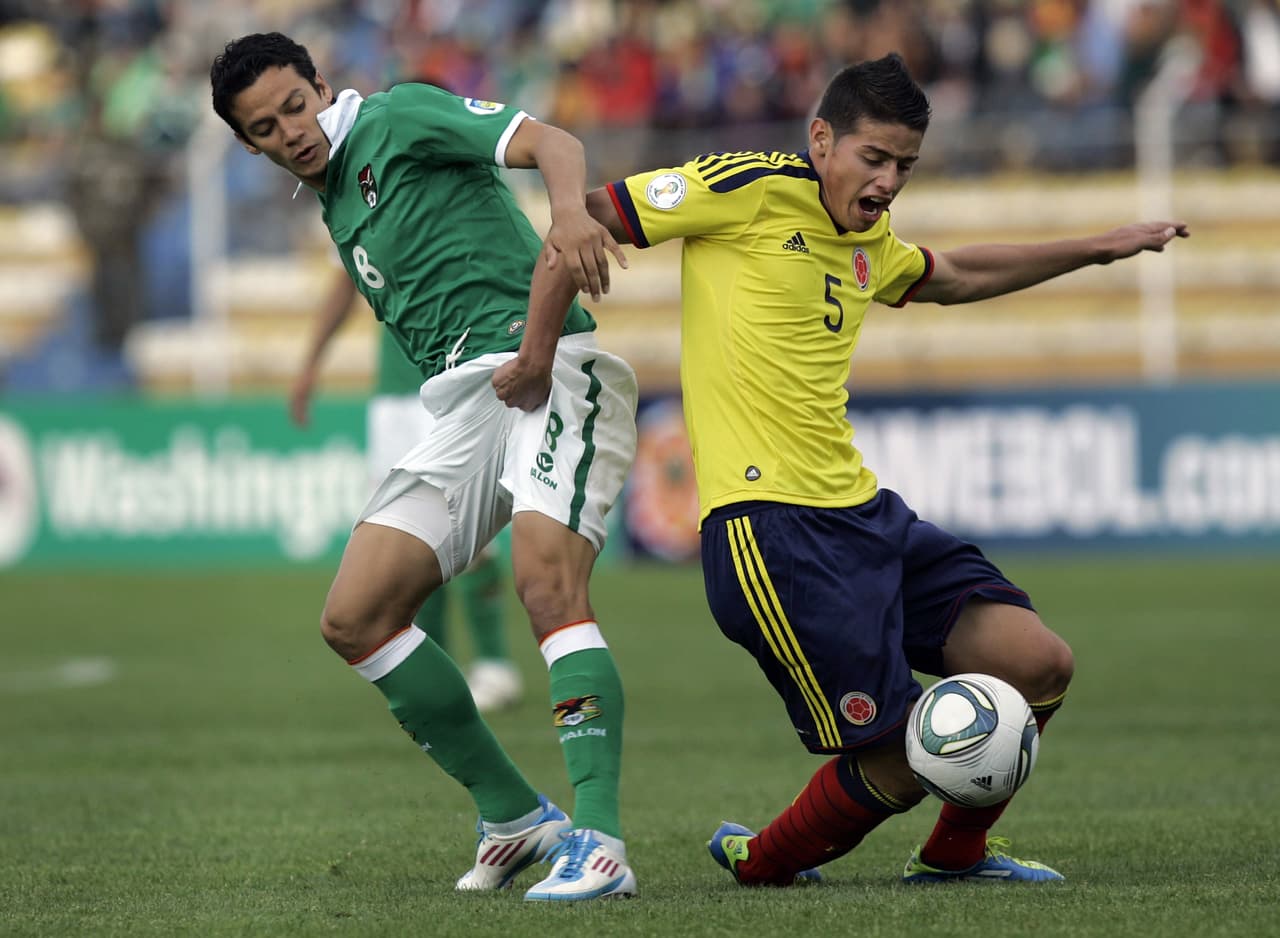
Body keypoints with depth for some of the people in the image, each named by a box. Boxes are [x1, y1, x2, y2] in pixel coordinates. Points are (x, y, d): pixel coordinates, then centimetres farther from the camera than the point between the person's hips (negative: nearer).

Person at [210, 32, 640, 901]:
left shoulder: (399, 116, 2)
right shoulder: (337, 212, 24)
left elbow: (548, 140, -12)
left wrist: (569, 210, -35)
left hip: (550, 372, -9)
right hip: (466, 405, 9)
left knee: (547, 580, -28)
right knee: (354, 618, 2)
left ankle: (600, 842, -32)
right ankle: (513, 814, 11)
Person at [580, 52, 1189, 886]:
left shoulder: (868, 241, 17)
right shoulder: (750, 191, -7)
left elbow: (953, 277, 40)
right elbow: (584, 219, -5)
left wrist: (1095, 249, 43)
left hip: (864, 512, 9)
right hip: (771, 528, -9)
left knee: (1040, 665, -2)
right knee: (901, 758, -9)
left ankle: (955, 852, 21)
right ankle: (761, 864, 18)